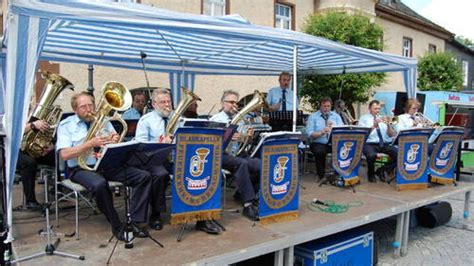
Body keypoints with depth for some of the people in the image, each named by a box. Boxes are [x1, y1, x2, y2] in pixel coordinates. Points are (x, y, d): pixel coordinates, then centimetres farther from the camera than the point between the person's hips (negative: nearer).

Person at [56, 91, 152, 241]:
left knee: (144, 176, -16)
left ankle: (135, 221, -16)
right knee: (100, 184, -39)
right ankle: (117, 226, -20)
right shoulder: (66, 125, 3)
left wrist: (116, 141, -10)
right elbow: (64, 154, -11)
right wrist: (91, 143, -19)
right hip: (81, 168, -4)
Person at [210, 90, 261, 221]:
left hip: (239, 153, 6)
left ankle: (244, 193, 1)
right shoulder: (215, 119, 5)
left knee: (261, 165, -19)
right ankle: (248, 205, -33)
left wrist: (248, 136, -1)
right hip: (222, 154, -5)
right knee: (241, 163, -36)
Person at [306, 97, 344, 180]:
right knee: (319, 151, -36)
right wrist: (321, 132, -25)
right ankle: (321, 175, -13)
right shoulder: (313, 117, 6)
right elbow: (310, 134, -7)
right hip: (318, 143, -2)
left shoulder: (336, 116, 15)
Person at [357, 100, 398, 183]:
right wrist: (374, 126, -20)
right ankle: (371, 174, -4)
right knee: (371, 155, -37)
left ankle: (382, 170, 0)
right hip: (369, 144, -4)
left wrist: (388, 125, -10)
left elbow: (392, 135, 9)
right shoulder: (364, 118, 6)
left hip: (385, 145, 4)